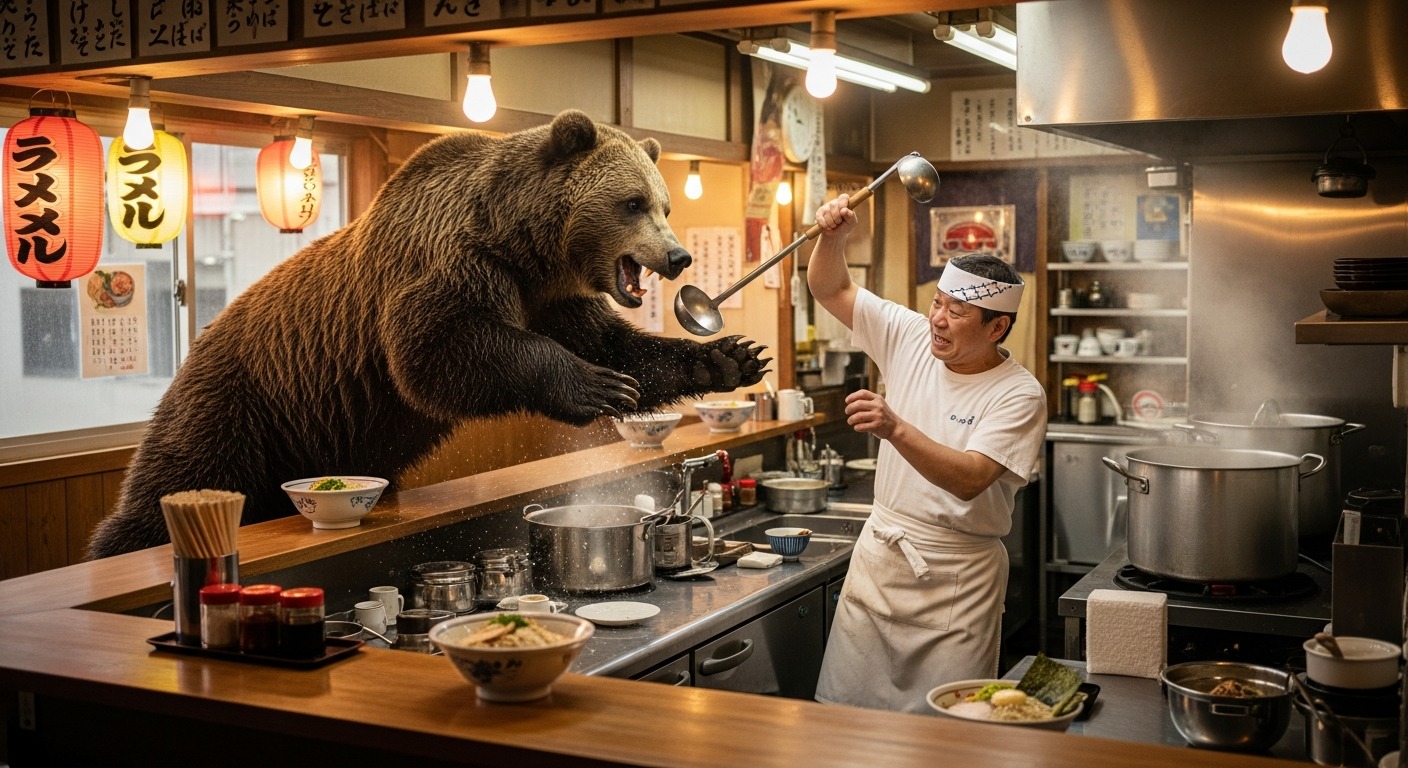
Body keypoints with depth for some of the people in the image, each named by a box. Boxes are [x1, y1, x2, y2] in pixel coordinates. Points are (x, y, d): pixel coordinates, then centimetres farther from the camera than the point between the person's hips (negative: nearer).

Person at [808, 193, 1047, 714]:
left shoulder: (1019, 395, -15)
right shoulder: (911, 338, -1)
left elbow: (970, 480, -28)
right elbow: (830, 289, 3)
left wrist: (896, 429, -39)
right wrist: (833, 237, -16)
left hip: (958, 576, -4)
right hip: (879, 552, 5)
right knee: (846, 704, 8)